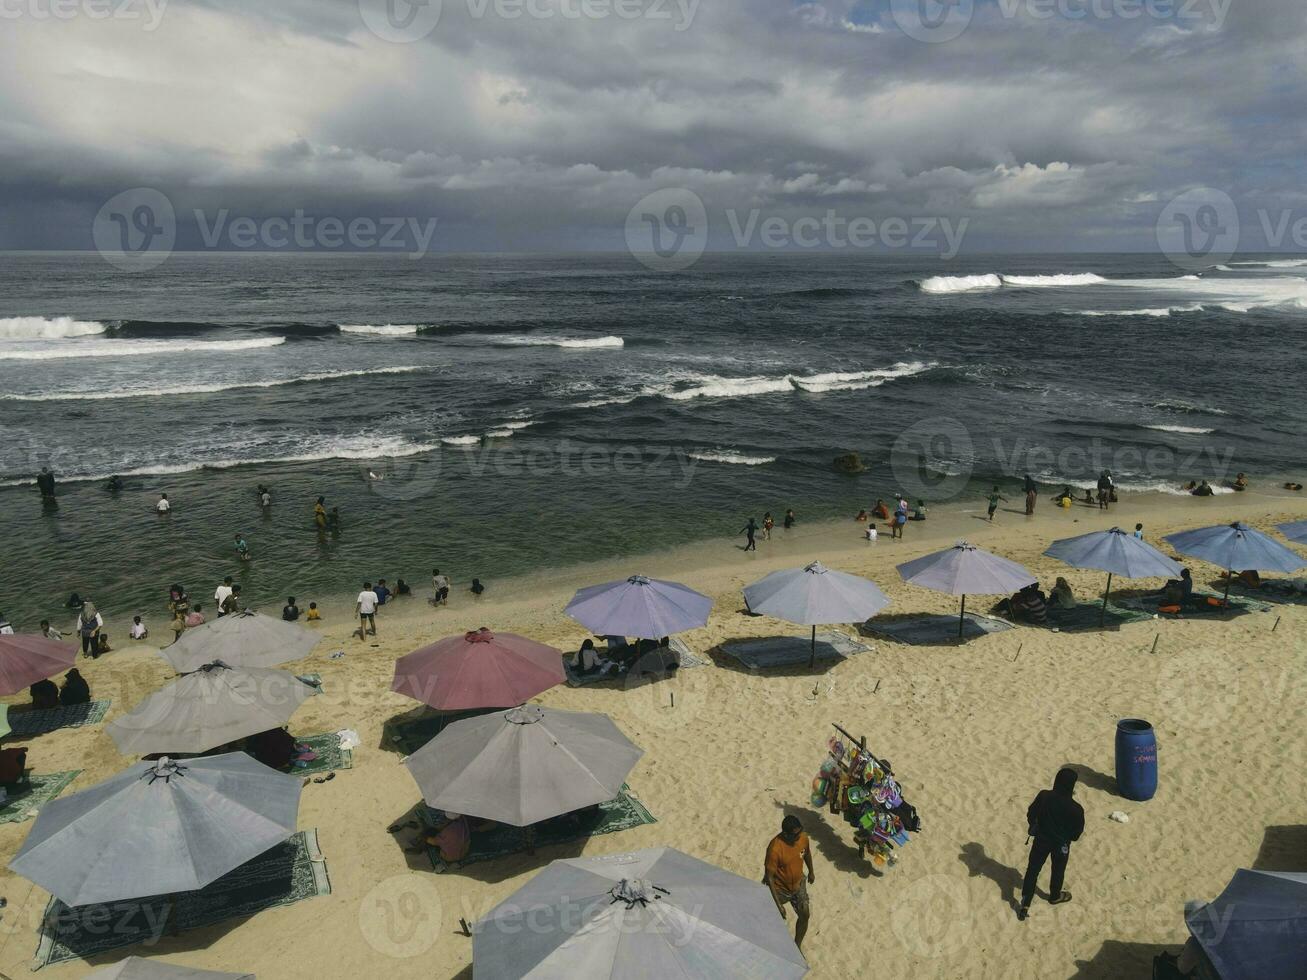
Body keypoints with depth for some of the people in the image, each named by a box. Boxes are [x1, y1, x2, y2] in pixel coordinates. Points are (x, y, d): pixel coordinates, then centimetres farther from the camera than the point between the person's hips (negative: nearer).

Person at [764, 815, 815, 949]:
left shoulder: (803, 838, -20)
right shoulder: (775, 849, -37)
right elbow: (769, 877, -28)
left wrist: (811, 871, 20)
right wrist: (778, 904, -27)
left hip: (798, 885, 4)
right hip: (779, 889, -4)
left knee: (805, 915, 9)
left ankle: (797, 946, 34)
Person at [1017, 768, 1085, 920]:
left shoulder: (1044, 796, -20)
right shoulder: (1075, 808, -28)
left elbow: (1031, 814, -6)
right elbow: (1078, 831, -13)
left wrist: (1034, 828, 15)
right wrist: (1070, 837, 10)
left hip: (1041, 839, 2)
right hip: (1061, 844, -2)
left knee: (1032, 870, 14)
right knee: (1058, 871, 25)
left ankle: (1025, 905, 15)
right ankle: (1055, 896, 50)